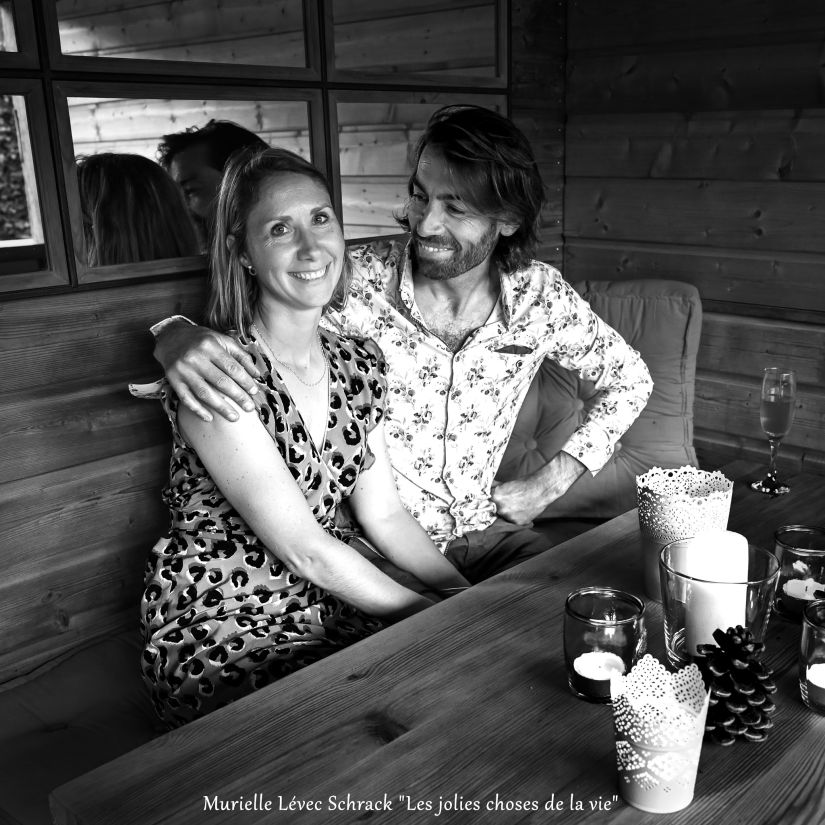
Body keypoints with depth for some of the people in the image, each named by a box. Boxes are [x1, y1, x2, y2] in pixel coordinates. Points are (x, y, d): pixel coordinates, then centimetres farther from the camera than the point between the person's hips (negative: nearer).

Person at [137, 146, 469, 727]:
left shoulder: (360, 364, 3)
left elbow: (383, 514, 4)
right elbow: (302, 547, -21)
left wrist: (468, 595, -8)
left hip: (324, 604, 6)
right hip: (216, 634, -6)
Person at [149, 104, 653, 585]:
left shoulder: (539, 294, -6)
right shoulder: (360, 280, -14)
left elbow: (631, 378, 9)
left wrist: (550, 484, 1)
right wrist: (176, 335, -33)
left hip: (487, 532, 3)